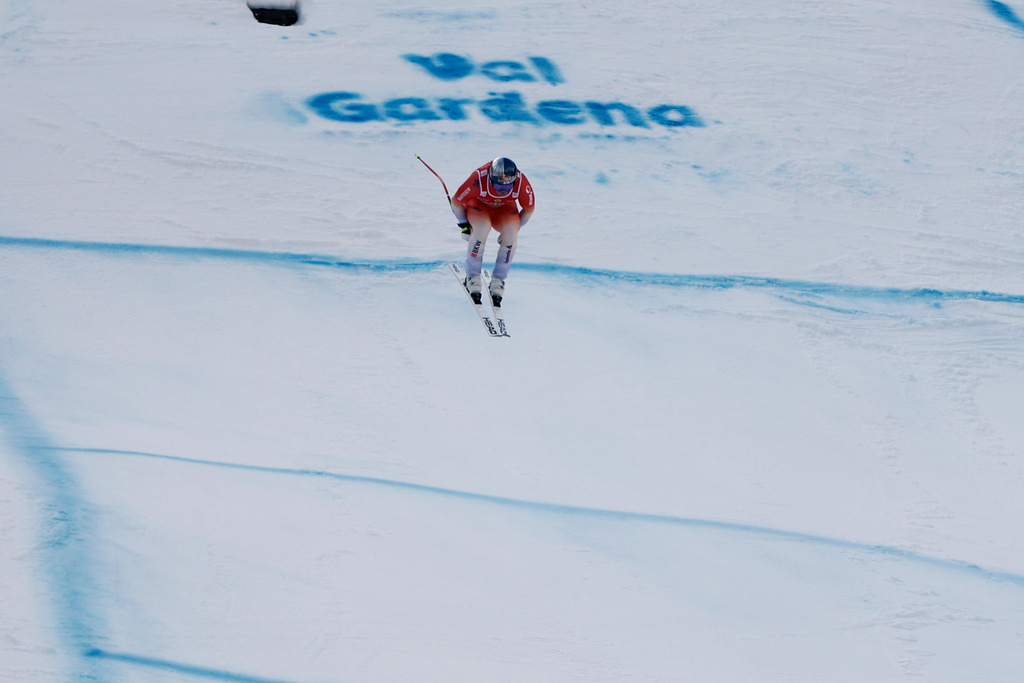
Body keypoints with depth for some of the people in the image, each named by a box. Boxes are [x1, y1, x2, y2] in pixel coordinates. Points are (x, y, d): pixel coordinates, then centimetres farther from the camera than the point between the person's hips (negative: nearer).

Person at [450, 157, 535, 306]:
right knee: (483, 227, -35)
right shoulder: (478, 180, -38)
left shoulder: (521, 183, -32)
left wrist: (512, 230, -4)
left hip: (505, 209, 2)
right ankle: (472, 276, -16)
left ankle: (498, 279, -11)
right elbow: (456, 202, -19)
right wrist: (464, 224, -6)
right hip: (478, 204, -2)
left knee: (511, 232, -30)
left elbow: (528, 208, -10)